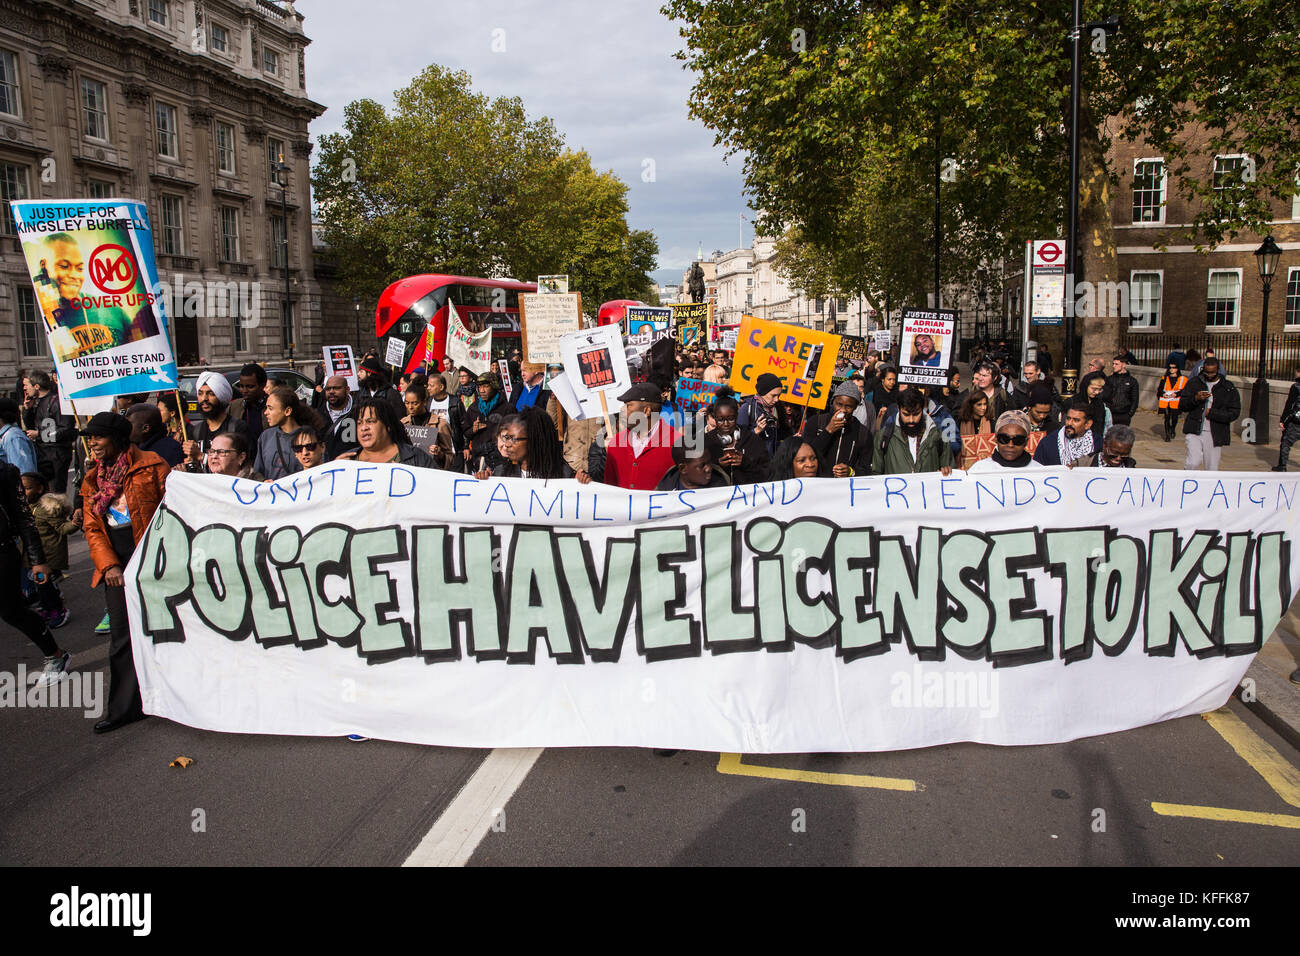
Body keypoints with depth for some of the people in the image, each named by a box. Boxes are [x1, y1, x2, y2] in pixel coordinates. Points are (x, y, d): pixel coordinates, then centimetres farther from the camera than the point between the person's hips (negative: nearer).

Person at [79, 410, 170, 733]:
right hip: (116, 564, 5)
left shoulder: (151, 466, -4)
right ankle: (124, 708, 14)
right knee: (121, 635, 6)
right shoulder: (92, 480, 14)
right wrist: (109, 565, -4)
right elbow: (93, 528, 11)